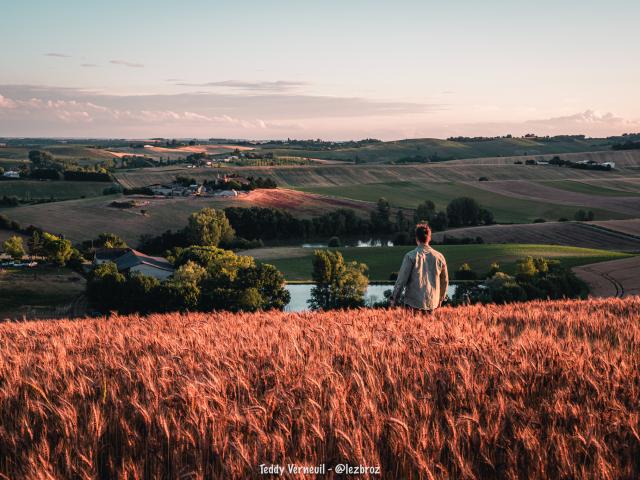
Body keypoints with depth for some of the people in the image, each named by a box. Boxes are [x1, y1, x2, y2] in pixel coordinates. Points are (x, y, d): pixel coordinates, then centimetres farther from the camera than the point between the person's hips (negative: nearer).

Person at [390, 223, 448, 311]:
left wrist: (394, 299, 2)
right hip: (432, 304, 4)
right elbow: (445, 281, 15)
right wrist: (440, 300, 28)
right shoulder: (439, 257, 6)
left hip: (413, 304, -4)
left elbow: (402, 279, -8)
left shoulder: (411, 256, -7)